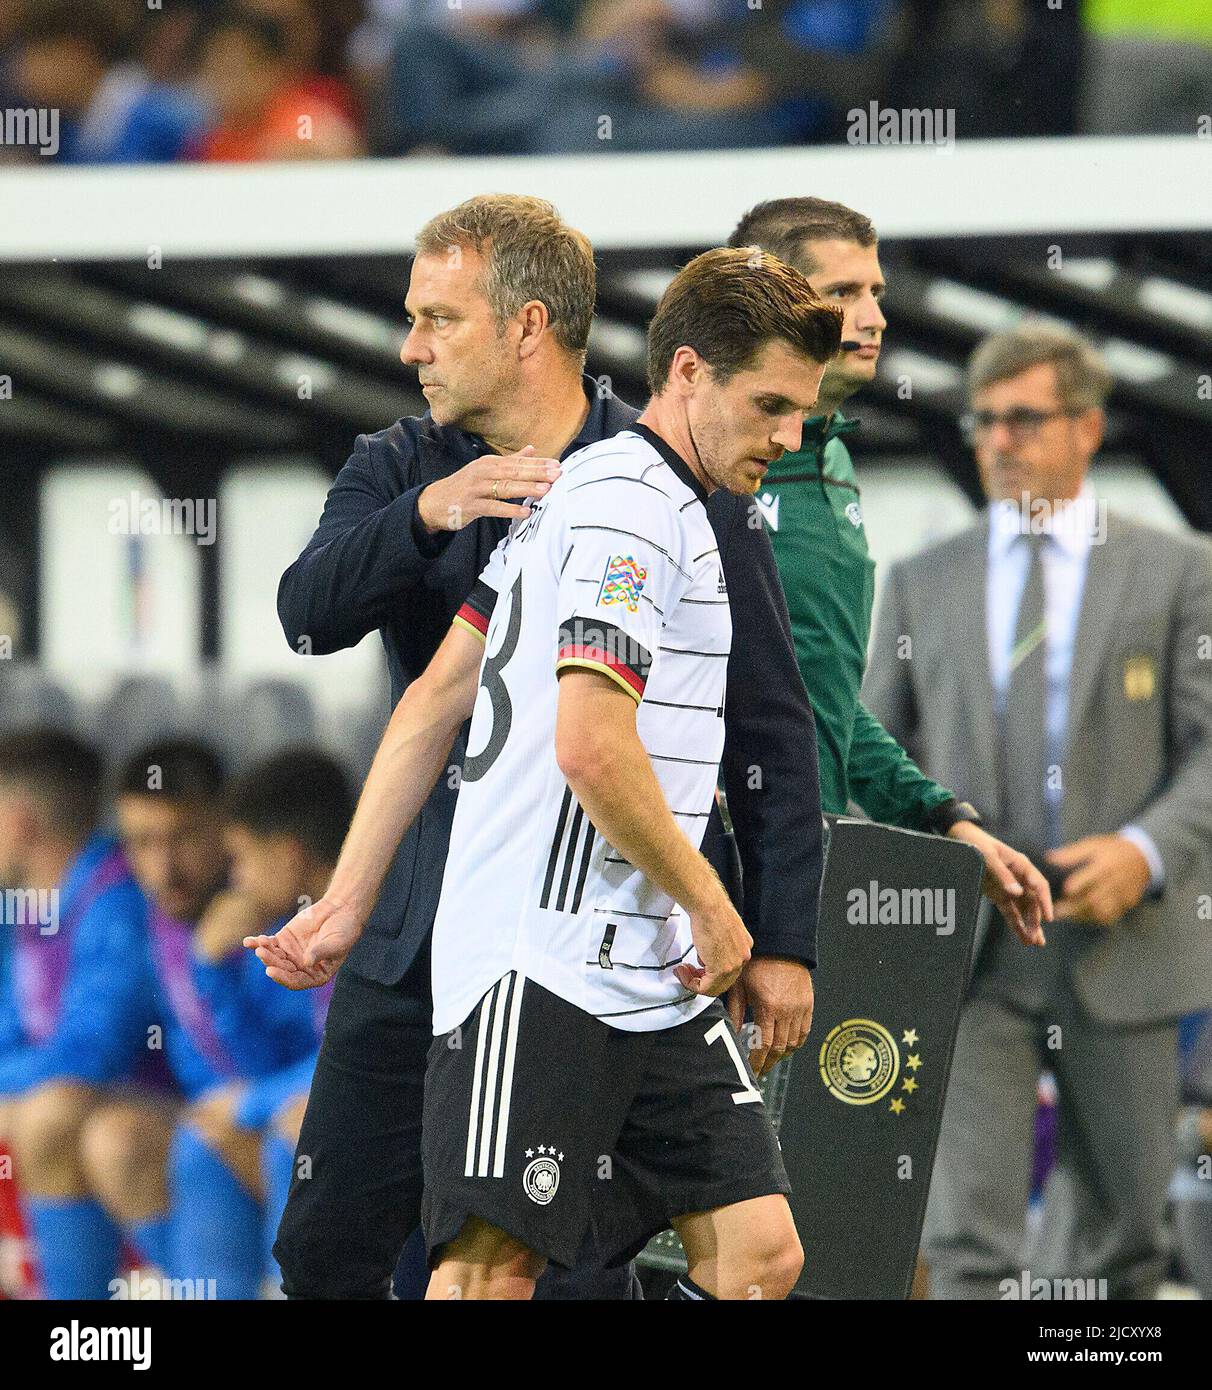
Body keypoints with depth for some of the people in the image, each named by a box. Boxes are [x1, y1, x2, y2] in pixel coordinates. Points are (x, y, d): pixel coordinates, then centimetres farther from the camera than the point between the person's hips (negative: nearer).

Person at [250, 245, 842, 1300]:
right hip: (545, 964, -10)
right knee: (492, 1270, -14)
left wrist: (348, 905, 17)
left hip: (648, 977, 10)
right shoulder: (635, 509, -11)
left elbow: (432, 702, 19)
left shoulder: (583, 488, 19)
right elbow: (591, 747, -22)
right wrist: (710, 906, -9)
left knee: (760, 1254, 1)